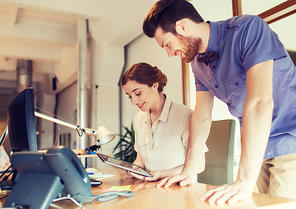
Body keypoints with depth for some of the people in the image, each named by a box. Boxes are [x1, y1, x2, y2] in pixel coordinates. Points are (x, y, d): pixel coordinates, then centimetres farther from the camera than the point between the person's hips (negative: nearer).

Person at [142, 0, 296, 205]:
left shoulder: (248, 28, -20)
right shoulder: (198, 63, 3)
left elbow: (259, 102, -30)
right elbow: (202, 116, 5)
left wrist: (244, 182, -32)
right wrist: (187, 172, 0)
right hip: (260, 148, 6)